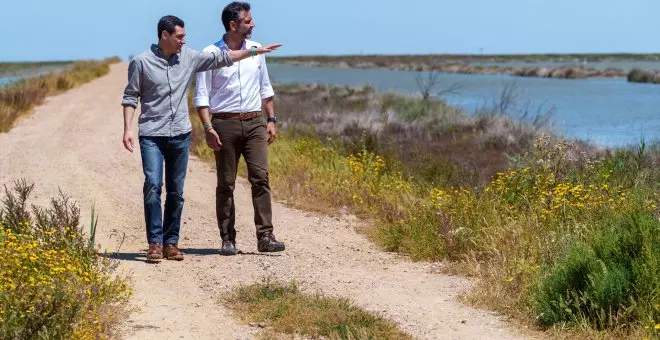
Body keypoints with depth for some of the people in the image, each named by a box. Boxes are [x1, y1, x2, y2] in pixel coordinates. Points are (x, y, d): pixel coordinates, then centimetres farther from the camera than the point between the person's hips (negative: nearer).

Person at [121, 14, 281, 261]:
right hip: (152, 136, -4)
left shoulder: (189, 58, 6)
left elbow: (221, 58, 14)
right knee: (153, 185, -15)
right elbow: (130, 97, -1)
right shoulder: (141, 62, -4)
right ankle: (155, 243, -12)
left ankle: (171, 243, 11)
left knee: (176, 192, 5)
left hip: (180, 135, 4)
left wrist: (254, 51, 13)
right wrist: (127, 129, -9)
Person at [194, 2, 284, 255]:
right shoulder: (211, 54, -3)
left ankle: (265, 236, -9)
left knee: (260, 177, -8)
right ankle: (228, 239, 9)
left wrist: (271, 120, 12)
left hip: (255, 122, 3)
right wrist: (208, 127, -13)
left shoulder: (256, 50, 10)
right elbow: (201, 95, -4)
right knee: (226, 184, 2)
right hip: (224, 123, -3)